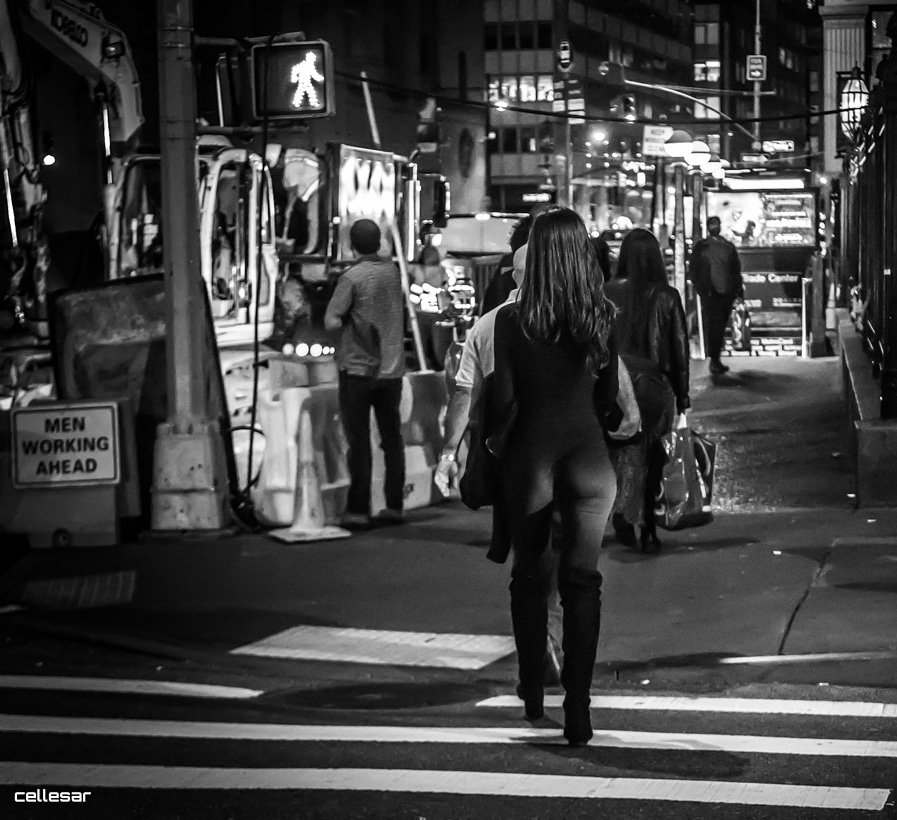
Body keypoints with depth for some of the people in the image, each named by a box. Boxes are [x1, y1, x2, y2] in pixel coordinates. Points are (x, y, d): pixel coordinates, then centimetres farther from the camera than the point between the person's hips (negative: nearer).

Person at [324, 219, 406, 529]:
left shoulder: (352, 277, -13)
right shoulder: (392, 271, 3)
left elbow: (331, 322, -16)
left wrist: (348, 318, 2)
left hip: (358, 367, -5)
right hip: (392, 367, 5)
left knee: (359, 441, 0)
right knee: (392, 438, 11)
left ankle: (358, 510, 0)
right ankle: (395, 506, 14)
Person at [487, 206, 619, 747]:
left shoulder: (514, 320, -10)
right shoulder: (604, 319, -4)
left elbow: (504, 399, -7)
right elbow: (611, 393, 4)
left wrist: (494, 441, 10)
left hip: (530, 454, -1)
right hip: (589, 456, 1)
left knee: (530, 576, 17)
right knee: (582, 580, 2)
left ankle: (533, 693, 28)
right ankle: (577, 707, -4)